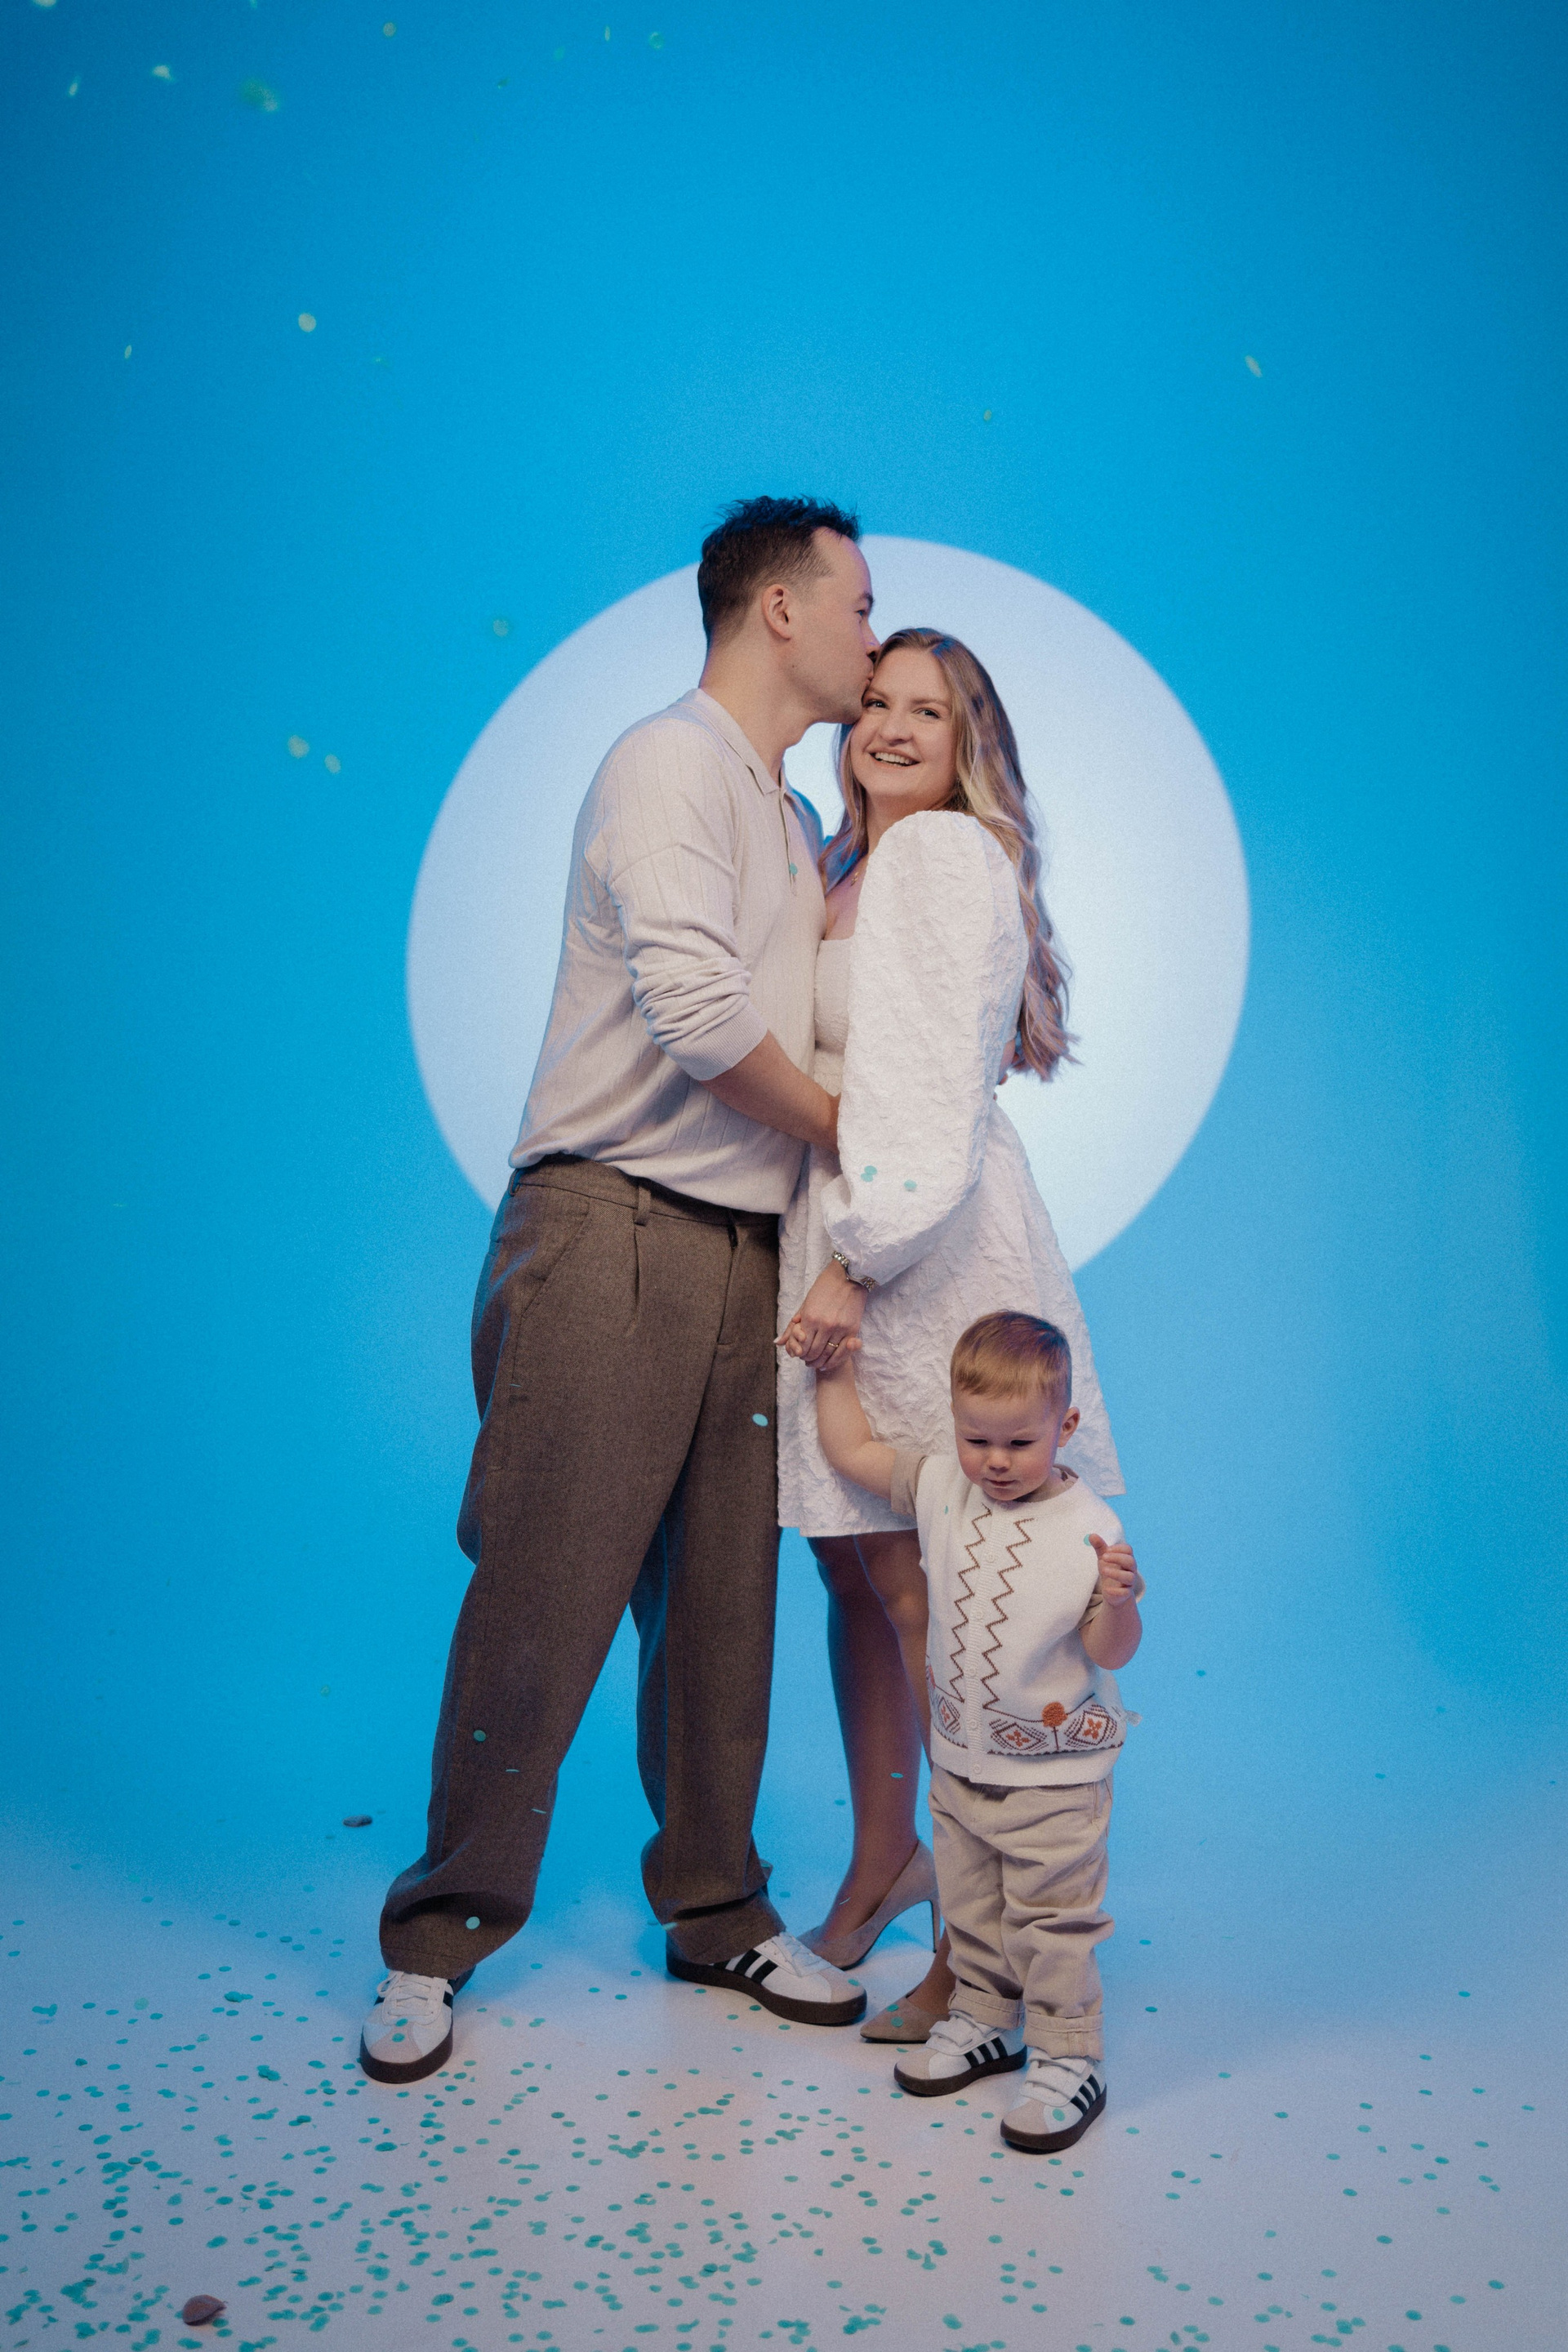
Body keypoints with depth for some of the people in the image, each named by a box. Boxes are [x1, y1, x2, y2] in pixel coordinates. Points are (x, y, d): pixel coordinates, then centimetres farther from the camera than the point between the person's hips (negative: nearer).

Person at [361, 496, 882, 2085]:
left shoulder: (796, 821, 23)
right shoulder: (671, 764, -5)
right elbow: (696, 1008, -18)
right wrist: (839, 1128, -5)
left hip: (746, 1250, 8)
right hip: (612, 1230, -8)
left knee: (723, 1599, 11)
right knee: (545, 1596, -3)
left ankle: (715, 1910, 25)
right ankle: (438, 1941, 13)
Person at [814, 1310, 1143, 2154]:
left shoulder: (1089, 1529, -20)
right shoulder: (942, 1489, -6)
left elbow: (1110, 1654, -18)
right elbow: (851, 1453, 4)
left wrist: (1116, 1601, -37)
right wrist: (835, 1372, 1)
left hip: (1054, 1775, -6)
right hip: (960, 1761, 6)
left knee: (1053, 1919, 5)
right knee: (968, 1906, 21)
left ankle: (1068, 2060, 21)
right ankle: (984, 2021, 41)